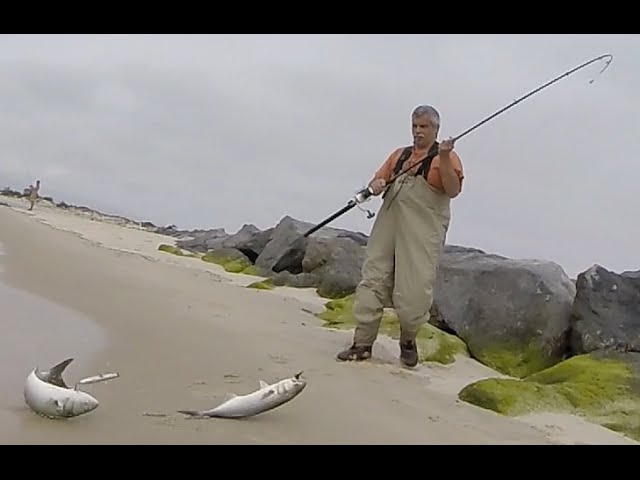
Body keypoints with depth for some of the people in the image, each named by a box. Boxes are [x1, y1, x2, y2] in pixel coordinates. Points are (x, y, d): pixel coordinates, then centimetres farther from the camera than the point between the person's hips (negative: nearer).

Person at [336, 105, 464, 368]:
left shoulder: (446, 157, 3)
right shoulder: (399, 154, 20)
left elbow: (454, 190, -10)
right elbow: (378, 180, 20)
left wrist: (443, 159, -21)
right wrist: (376, 185, -3)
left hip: (423, 232, -5)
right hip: (388, 226, 5)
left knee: (414, 290, -7)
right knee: (373, 281, 0)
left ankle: (408, 340, 17)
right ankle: (362, 343, 4)